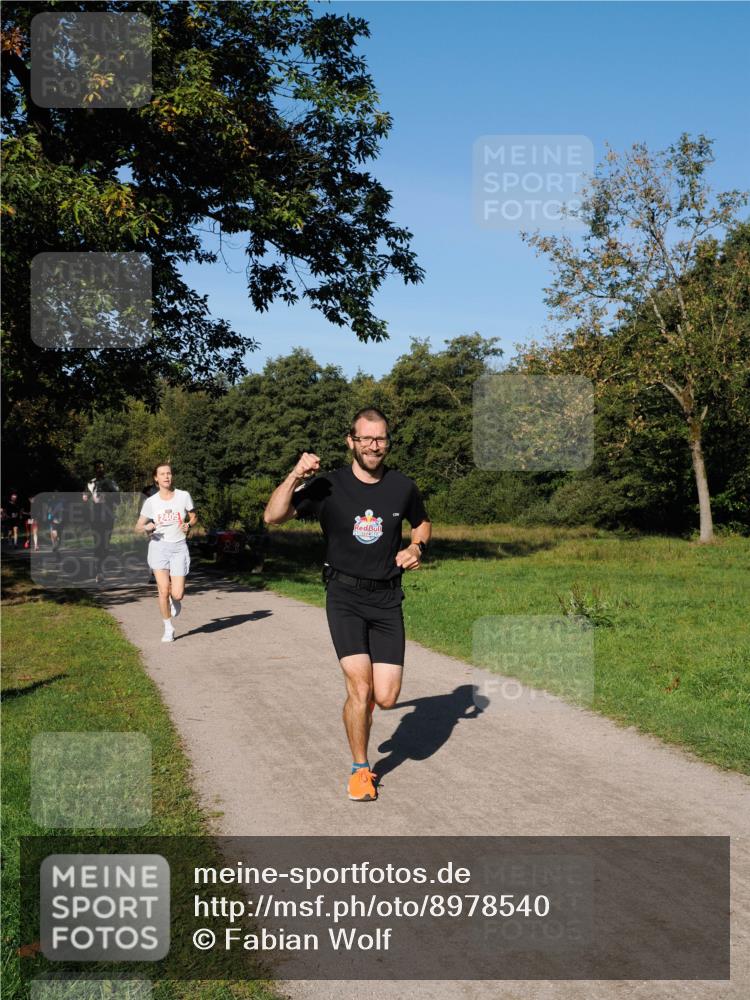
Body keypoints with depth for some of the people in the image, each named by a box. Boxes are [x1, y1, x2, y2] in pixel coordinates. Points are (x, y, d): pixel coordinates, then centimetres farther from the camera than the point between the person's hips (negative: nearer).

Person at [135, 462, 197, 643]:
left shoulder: (184, 496, -1)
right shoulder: (151, 502, 0)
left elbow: (193, 517, 13)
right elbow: (138, 526, 5)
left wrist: (188, 525, -10)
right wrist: (146, 528, -18)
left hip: (179, 547, 0)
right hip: (159, 546, 0)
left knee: (177, 594, -7)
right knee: (163, 591, -9)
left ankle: (175, 600, 33)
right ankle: (168, 629, 10)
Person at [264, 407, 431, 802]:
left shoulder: (403, 487, 3)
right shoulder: (328, 486, -5)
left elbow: (422, 523, 22)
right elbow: (273, 516, -12)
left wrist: (416, 547, 1)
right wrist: (295, 477, -25)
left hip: (387, 599, 2)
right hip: (344, 596, -2)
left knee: (386, 698, -3)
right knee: (360, 687, -13)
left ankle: (359, 699, 35)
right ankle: (360, 769, 11)